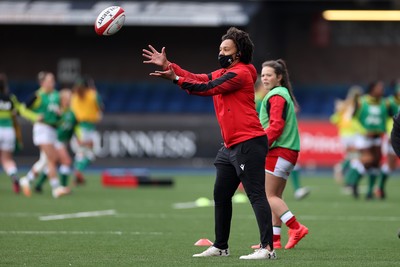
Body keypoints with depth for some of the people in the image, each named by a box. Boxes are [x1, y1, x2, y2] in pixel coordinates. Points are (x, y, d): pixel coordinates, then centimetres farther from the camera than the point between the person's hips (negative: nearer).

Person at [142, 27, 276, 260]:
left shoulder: (240, 73, -11)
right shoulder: (224, 73, 19)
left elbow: (207, 88, -15)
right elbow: (198, 79, 16)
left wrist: (175, 78, -14)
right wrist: (167, 65, 11)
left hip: (248, 143, -10)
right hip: (231, 146, 10)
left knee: (256, 195, -14)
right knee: (221, 195, 14)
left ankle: (268, 248, -18)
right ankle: (221, 247, 23)